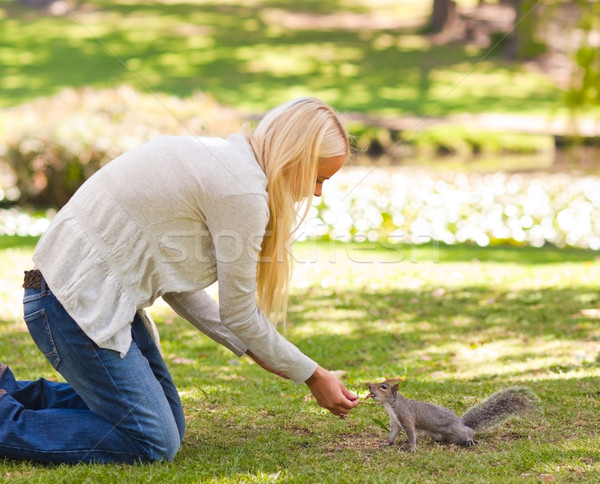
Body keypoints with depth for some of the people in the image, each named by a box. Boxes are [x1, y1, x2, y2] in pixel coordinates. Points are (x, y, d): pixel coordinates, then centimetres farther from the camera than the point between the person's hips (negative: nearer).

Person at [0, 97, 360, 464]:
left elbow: (174, 280, 15)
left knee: (169, 424, 14)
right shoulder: (242, 189, -19)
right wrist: (314, 377, 1)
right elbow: (238, 313, -11)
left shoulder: (223, 159, 11)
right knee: (154, 445, -9)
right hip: (78, 302, -10)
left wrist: (250, 348, 13)